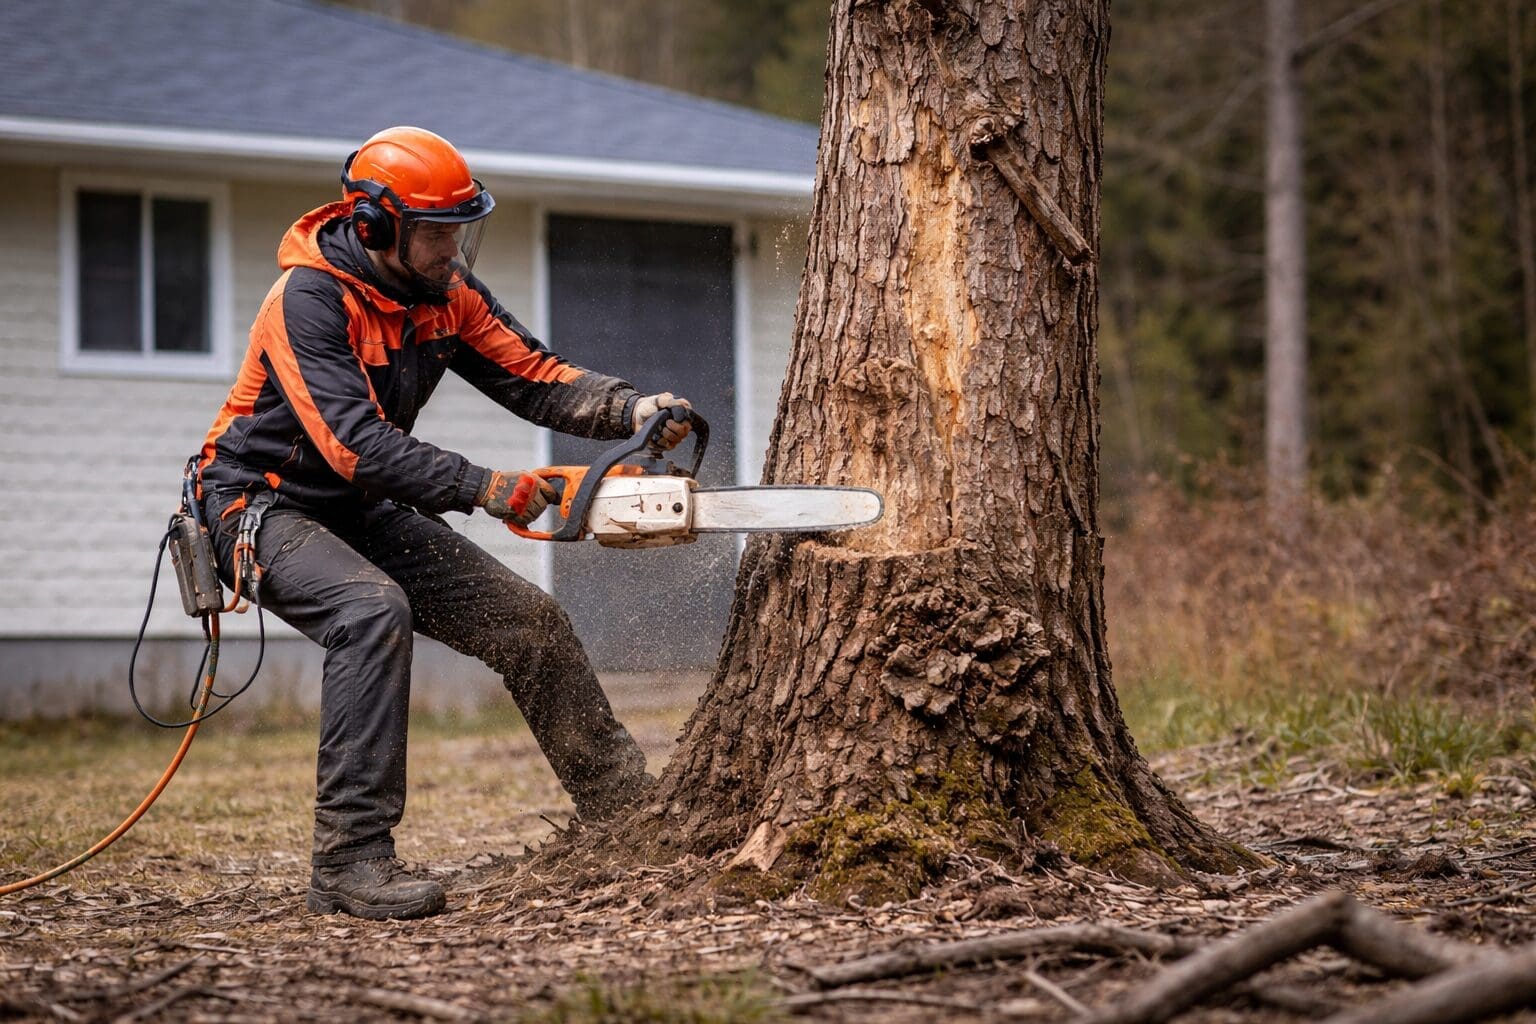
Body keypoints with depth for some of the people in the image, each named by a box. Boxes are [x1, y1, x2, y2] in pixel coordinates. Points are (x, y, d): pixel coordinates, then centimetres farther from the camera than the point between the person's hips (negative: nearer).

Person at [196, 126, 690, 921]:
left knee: (531, 622, 3)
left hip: (360, 513, 8)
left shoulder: (444, 292, -3)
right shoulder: (309, 299, -26)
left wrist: (632, 410, -21)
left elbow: (533, 377, -4)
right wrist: (483, 488, -35)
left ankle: (628, 813, 17)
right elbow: (356, 444, -34)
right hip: (260, 505, -8)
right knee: (374, 611, -36)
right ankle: (349, 862, -34)